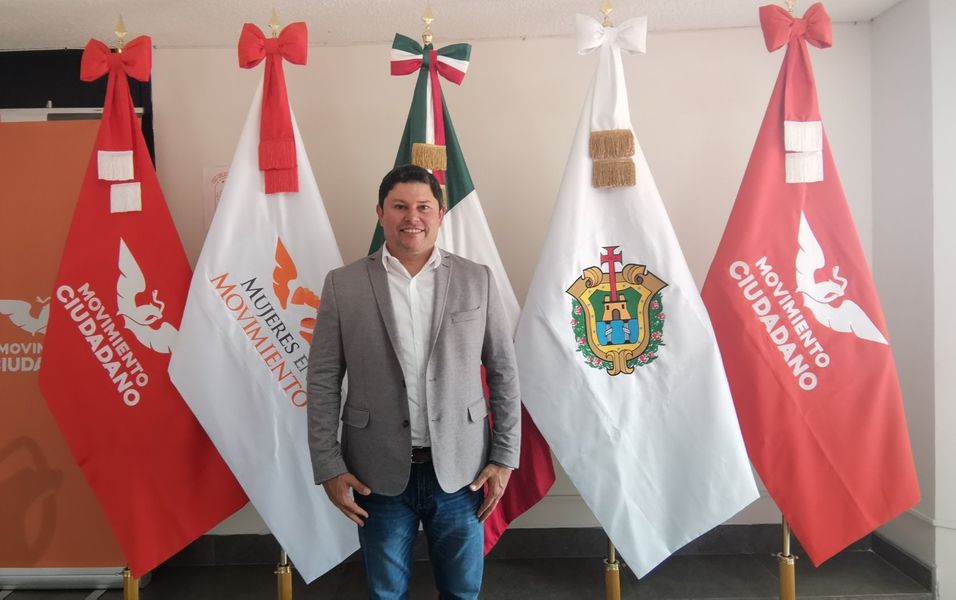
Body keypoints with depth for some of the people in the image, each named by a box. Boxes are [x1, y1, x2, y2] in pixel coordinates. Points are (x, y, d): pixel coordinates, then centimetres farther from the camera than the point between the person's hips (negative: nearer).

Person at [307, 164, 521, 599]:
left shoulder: (477, 280, -1)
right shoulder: (343, 285, -3)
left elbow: (504, 373, 2)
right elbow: (323, 380, -1)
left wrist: (504, 457, -1)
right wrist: (329, 466, -4)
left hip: (461, 469, 1)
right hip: (378, 471, 0)